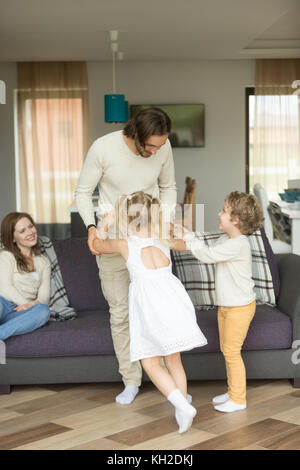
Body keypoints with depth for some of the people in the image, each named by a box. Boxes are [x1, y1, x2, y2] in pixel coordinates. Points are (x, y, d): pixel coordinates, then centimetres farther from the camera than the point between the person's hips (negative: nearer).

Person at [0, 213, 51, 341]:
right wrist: (25, 303, -16)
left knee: (43, 311, -33)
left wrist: (32, 304, -13)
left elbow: (44, 295, 10)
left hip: (20, 312, 3)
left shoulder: (43, 262, 26)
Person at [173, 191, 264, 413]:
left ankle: (238, 399, 7)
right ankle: (232, 391, 29)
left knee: (232, 351, -4)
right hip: (225, 305, 10)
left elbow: (208, 255, -27)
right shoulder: (225, 240, 8)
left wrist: (187, 236, -19)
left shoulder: (239, 244, -24)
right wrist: (188, 239, 0)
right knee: (226, 350, 16)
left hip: (240, 307, -10)